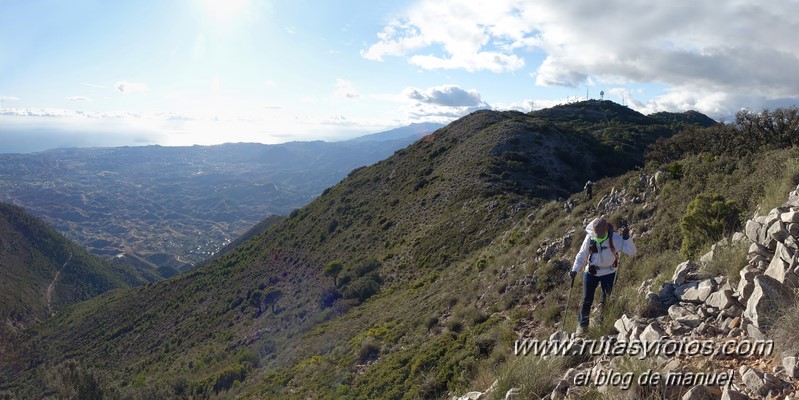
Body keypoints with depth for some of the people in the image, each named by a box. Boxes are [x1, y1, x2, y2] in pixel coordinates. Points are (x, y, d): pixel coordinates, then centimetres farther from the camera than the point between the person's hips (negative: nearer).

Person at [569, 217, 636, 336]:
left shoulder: (614, 238, -19)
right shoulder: (589, 238, -14)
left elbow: (632, 251, -23)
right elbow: (582, 255, -4)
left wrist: (627, 237, -39)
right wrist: (575, 270, -15)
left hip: (608, 272, -1)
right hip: (591, 272, 1)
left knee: (606, 298, 6)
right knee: (587, 299, 2)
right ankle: (582, 324, 20)